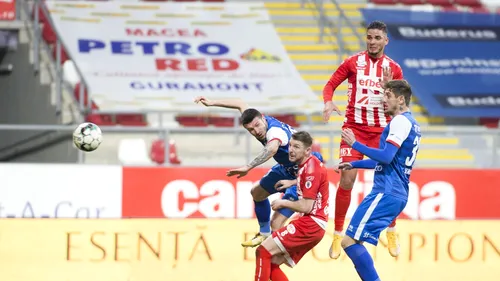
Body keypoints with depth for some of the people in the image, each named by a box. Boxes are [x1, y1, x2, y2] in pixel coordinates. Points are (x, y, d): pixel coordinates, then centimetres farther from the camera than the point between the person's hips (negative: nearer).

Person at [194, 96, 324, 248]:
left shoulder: (275, 130, -35)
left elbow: (271, 149, -59)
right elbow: (241, 104, 12)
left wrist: (248, 167, -67)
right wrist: (211, 103, 13)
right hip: (287, 168, 10)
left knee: (276, 223, -21)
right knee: (257, 192, 31)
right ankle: (264, 234, 51)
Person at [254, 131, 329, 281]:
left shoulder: (311, 168, -15)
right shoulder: (306, 165, 14)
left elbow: (306, 206, -18)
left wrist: (283, 203, -5)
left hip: (310, 224, -10)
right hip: (311, 225, 10)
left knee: (263, 251, -13)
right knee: (272, 263, 9)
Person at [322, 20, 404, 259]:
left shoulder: (393, 69, 2)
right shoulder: (353, 62, 0)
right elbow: (330, 85, 2)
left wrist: (387, 86, -16)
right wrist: (328, 103, -18)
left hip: (382, 130, 1)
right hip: (354, 127, -1)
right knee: (346, 179, -10)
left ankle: (392, 232, 19)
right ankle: (338, 234, 0)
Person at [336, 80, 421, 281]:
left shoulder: (400, 121, -10)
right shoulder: (412, 123, 21)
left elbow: (386, 157, -20)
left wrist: (355, 144, -12)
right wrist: (354, 165, 30)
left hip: (386, 193, -10)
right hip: (398, 194, 10)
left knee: (350, 241, -14)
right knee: (354, 240, 14)